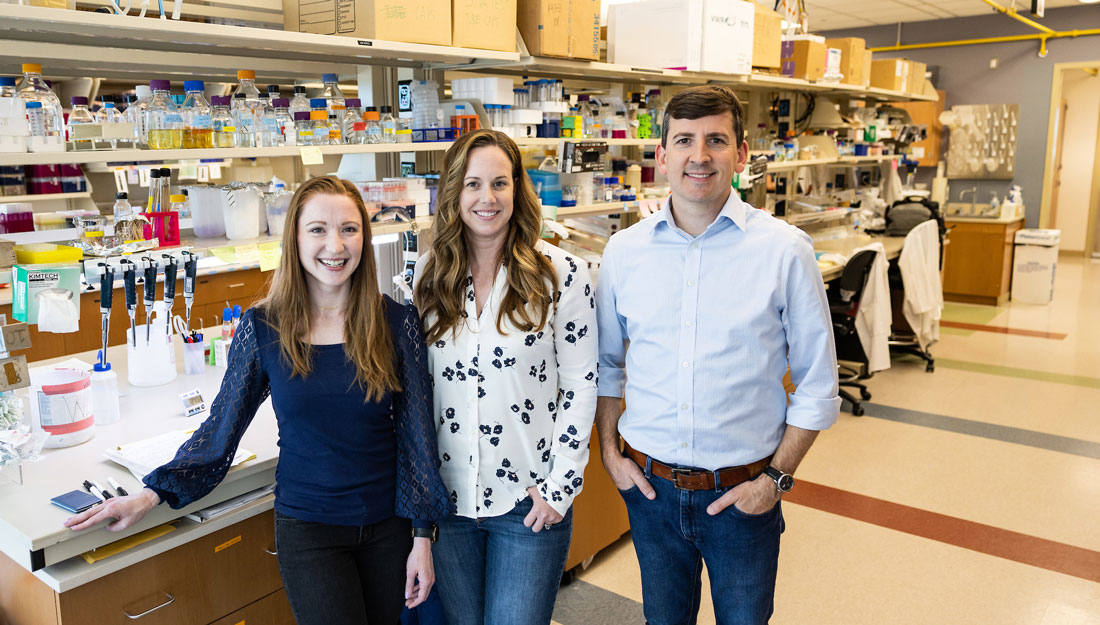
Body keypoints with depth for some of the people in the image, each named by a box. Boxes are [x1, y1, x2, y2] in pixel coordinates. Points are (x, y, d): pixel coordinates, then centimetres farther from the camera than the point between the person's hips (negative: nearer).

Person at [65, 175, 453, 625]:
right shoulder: (262, 327, -7)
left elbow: (416, 434, -6)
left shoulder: (396, 322, -9)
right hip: (307, 529, -1)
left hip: (388, 526, 1)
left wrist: (422, 536, -5)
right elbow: (221, 427, 2)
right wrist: (153, 494, -7)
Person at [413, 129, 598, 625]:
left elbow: (580, 387, -6)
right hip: (446, 495, 4)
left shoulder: (560, 274, -9)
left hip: (528, 501, -3)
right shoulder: (429, 273, 2)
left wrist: (561, 484, -9)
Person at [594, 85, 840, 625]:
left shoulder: (785, 251, -10)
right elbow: (606, 365, 9)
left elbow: (817, 385, -4)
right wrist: (609, 453, 3)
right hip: (650, 486, 2)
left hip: (744, 493, -2)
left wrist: (777, 477, -7)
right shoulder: (624, 251, -3)